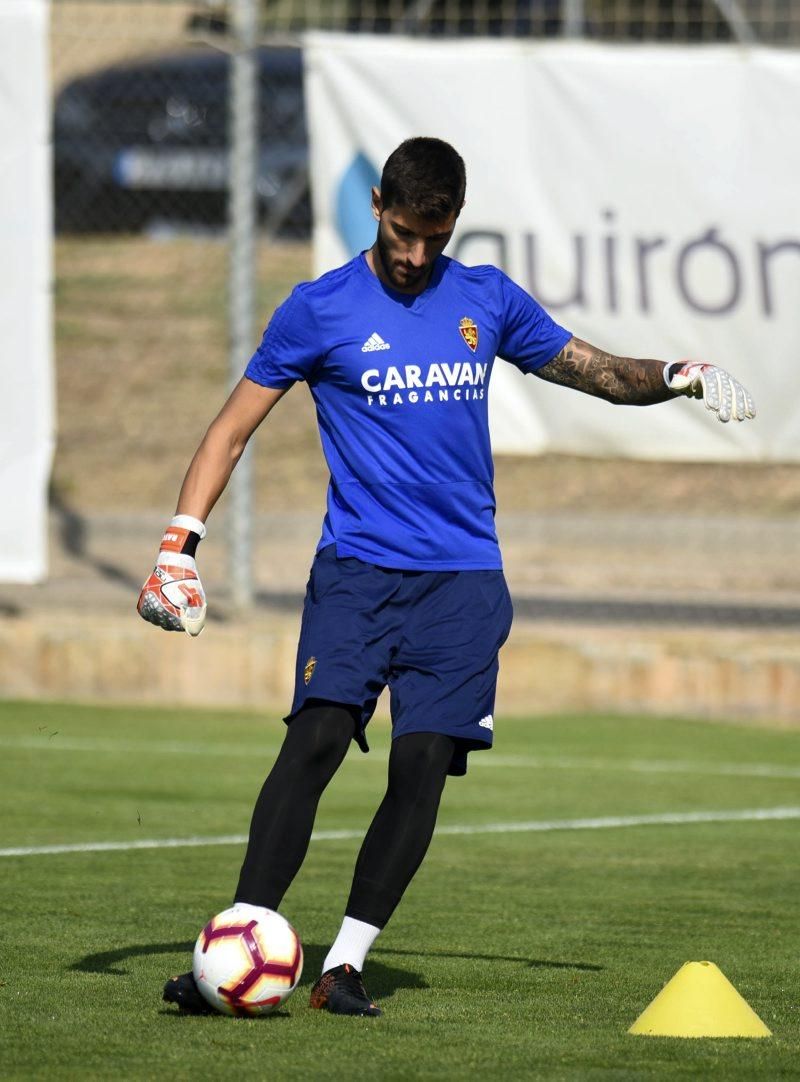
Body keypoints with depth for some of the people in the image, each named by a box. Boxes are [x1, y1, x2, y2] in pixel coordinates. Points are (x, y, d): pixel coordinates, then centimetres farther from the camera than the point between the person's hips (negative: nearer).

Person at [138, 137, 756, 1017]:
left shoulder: (488, 300, 11)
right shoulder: (319, 309, 2)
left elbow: (596, 372, 21)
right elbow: (232, 428, 5)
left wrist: (679, 376, 1)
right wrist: (181, 540, -7)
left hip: (462, 579, 3)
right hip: (356, 568, -2)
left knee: (423, 762, -9)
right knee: (317, 737, -19)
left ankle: (347, 962, -3)